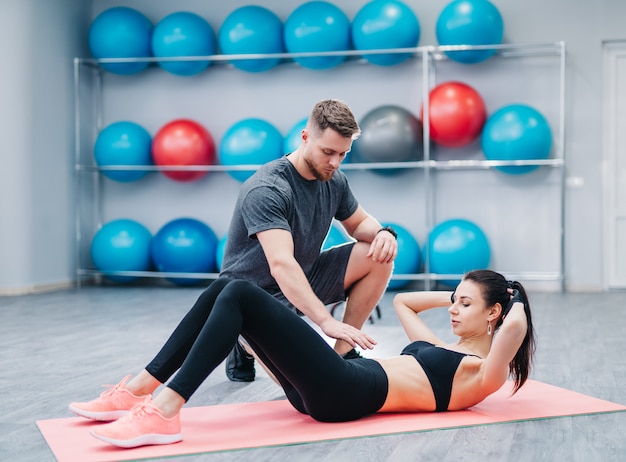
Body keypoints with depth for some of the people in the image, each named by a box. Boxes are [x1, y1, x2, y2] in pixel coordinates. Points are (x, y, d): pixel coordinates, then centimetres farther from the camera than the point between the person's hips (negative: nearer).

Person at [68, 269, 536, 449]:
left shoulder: (483, 374, 5)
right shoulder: (443, 350, 31)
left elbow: (515, 326, -15)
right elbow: (403, 301, 44)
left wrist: (515, 298, 6)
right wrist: (456, 292, 39)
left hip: (346, 392, -9)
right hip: (329, 390, 9)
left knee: (242, 295, -23)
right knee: (224, 290, -3)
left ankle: (163, 413, -29)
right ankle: (136, 392, -6)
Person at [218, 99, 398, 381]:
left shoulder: (333, 180, -5)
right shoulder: (266, 190, -29)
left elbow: (358, 223, 12)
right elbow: (281, 265, -40)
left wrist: (383, 232, -14)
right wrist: (327, 321, -50)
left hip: (303, 278, 8)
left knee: (379, 257, -10)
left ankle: (343, 353, 1)